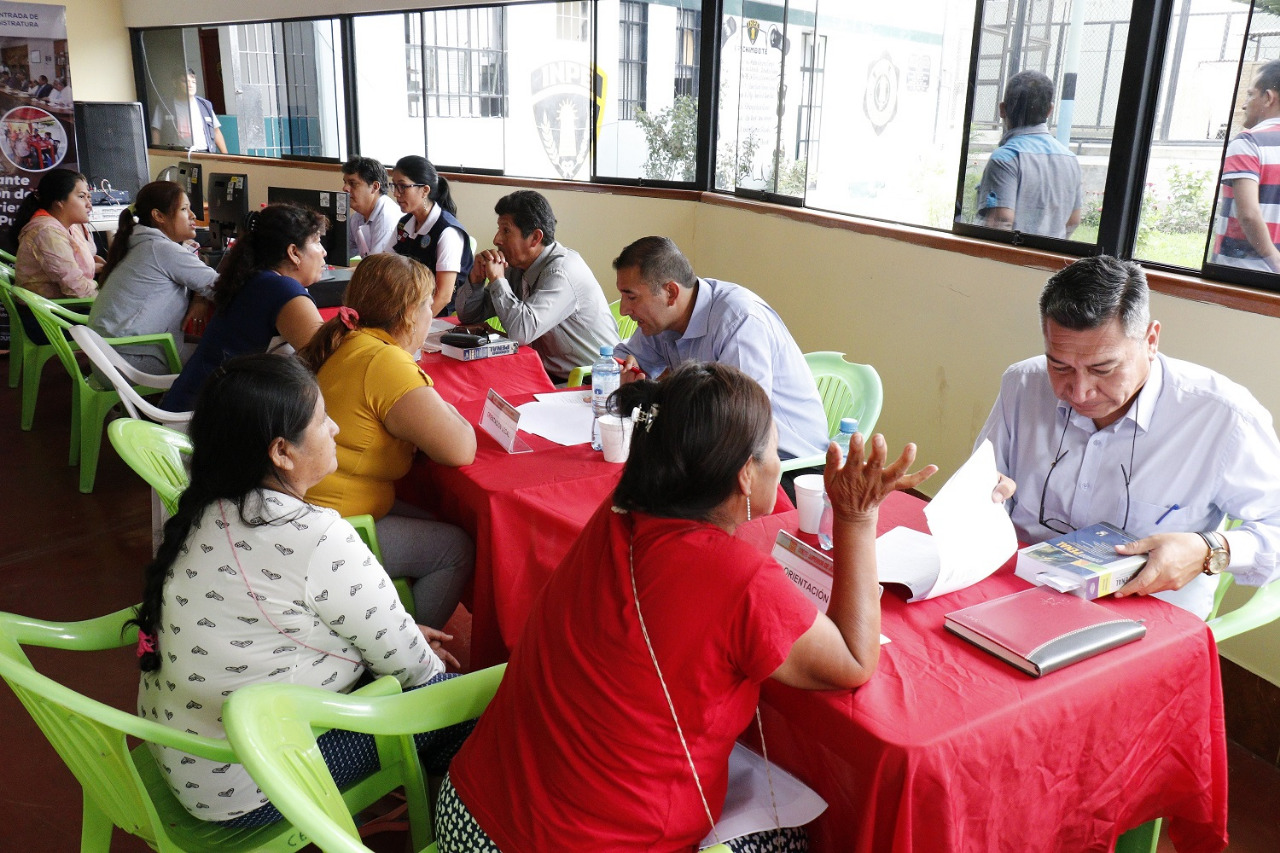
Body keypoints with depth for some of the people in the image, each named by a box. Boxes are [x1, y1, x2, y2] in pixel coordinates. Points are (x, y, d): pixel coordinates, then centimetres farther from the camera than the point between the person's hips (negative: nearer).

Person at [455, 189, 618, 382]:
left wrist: (497, 279, -19)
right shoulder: (517, 266, 5)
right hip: (548, 373, 8)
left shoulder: (561, 271, -20)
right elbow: (468, 315, 13)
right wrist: (476, 277, -6)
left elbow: (522, 332, -32)